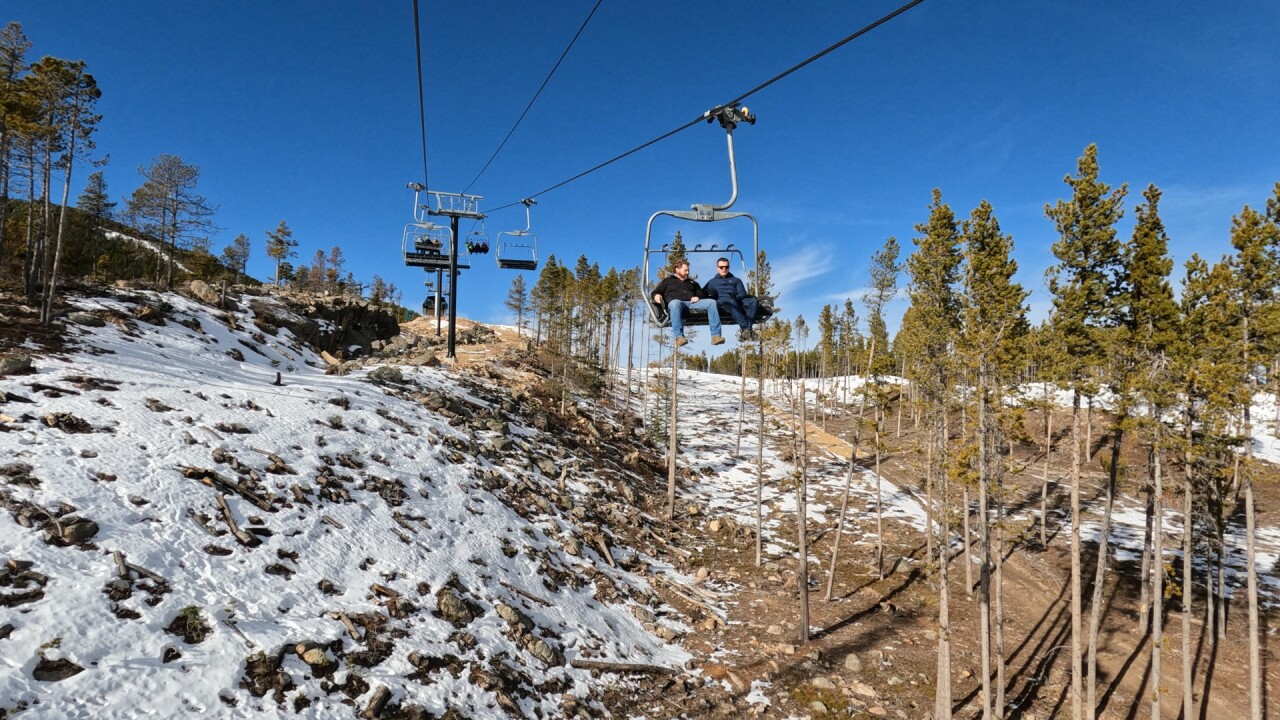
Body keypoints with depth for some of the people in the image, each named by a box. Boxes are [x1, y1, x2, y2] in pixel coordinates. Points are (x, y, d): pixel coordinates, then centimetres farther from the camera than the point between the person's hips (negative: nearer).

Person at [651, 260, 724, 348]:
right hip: (676, 301, -3)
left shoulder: (692, 282, 39)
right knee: (675, 303, -43)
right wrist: (657, 296, -6)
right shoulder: (667, 281, 29)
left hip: (692, 302, 4)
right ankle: (679, 337, -52)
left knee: (712, 302, -24)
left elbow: (702, 294, 30)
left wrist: (698, 297, 5)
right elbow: (655, 292, 19)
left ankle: (715, 336, -34)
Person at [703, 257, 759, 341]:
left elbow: (742, 293, 16)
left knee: (753, 301, -32)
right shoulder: (712, 282, 34)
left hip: (737, 300, 3)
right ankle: (746, 328, -55)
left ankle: (744, 330, -46)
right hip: (721, 301, -2)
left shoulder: (736, 280, 33)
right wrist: (711, 293, -6)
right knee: (731, 302, -41)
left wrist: (736, 297, -8)